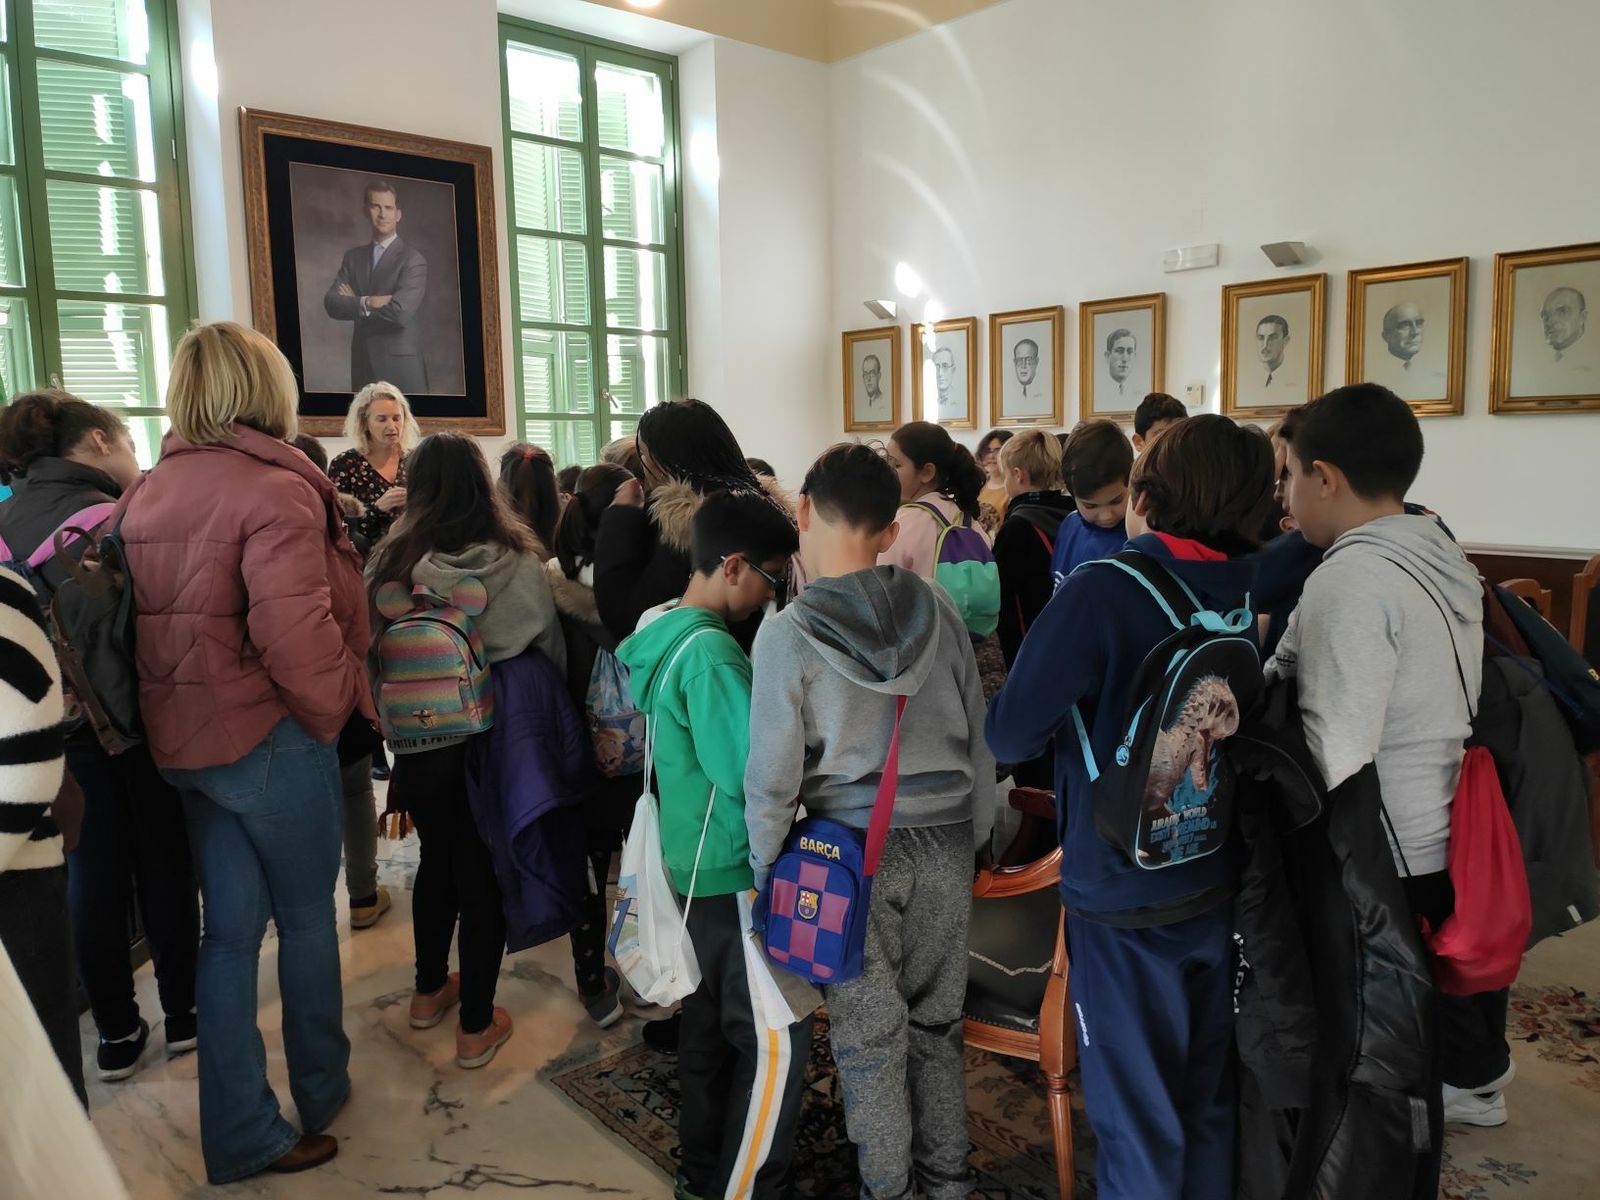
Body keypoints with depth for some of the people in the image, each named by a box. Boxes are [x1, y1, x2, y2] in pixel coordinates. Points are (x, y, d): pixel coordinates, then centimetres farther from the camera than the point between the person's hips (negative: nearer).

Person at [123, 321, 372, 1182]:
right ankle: (319, 1094, 32)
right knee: (307, 915, 13)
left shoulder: (148, 493, 9)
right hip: (269, 737, -7)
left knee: (231, 927, 14)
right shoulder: (272, 488, -17)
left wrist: (180, 708, 16)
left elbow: (151, 615, 10)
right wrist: (333, 708, -11)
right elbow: (294, 629, -26)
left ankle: (239, 1131, 22)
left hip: (180, 738, 7)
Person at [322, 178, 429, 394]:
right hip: (362, 363, 5)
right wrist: (367, 302, -16)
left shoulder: (413, 259, -6)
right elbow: (331, 303, 1)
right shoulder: (353, 256, 12)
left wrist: (354, 303, -4)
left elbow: (400, 312, -18)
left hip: (401, 365, -5)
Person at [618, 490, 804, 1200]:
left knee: (710, 1027, 20)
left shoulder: (662, 633, 6)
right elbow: (754, 777, -26)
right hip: (736, 873, -10)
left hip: (697, 864, 10)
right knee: (777, 1046, 1)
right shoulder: (710, 651, -22)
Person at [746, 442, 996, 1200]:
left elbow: (773, 775, -11)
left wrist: (764, 867, 4)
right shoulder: (937, 610, -3)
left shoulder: (787, 633, -14)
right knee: (936, 1023, 19)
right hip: (945, 841, 4)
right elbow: (979, 734, 4)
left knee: (871, 1038, 12)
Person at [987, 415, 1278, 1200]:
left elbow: (1010, 736, -17)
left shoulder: (1101, 591, -20)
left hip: (1125, 897, -5)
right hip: (1222, 885, 6)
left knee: (1138, 1117, 12)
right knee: (1210, 1102, 22)